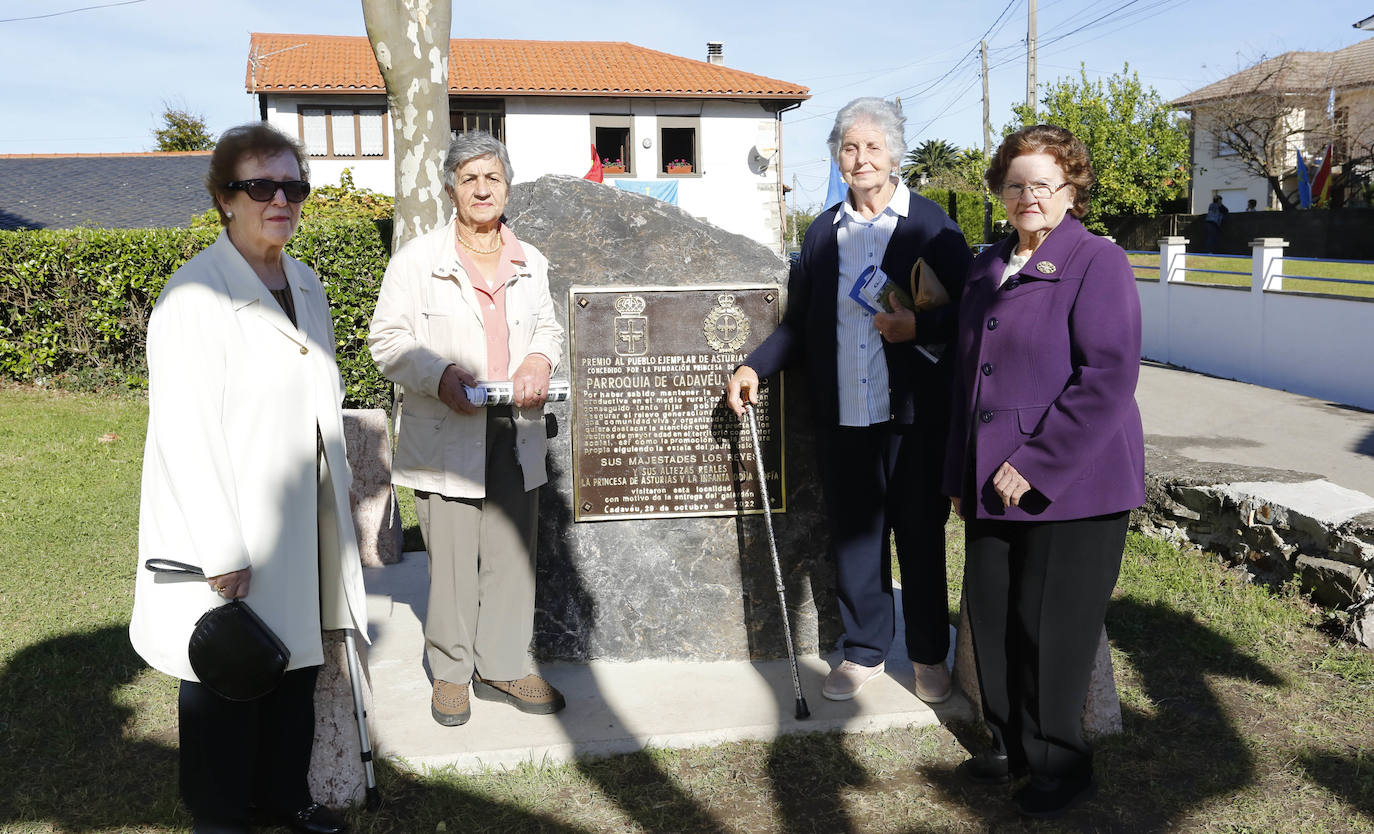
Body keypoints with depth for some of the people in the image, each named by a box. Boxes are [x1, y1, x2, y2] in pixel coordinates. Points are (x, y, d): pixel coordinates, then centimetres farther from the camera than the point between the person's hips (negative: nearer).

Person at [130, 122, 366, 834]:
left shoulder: (306, 284, 9)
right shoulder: (194, 295, -17)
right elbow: (183, 434, -20)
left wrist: (338, 502, 15)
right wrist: (222, 552, -21)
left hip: (302, 526, 7)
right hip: (232, 534, -7)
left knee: (297, 667, 18)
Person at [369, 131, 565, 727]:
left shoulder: (531, 263, 13)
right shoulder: (417, 260, -1)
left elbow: (548, 326, 23)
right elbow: (388, 341, -3)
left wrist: (541, 358, 0)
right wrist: (441, 377, -19)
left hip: (515, 433, 4)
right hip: (446, 433, -4)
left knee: (512, 553, 8)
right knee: (451, 556, 0)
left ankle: (503, 666, 21)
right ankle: (450, 671, 17)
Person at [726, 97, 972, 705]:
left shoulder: (931, 226, -2)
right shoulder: (822, 232, 10)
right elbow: (799, 324, 14)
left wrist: (918, 327, -21)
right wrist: (755, 365, 1)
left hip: (914, 417, -3)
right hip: (841, 419, 4)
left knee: (921, 537, 9)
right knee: (854, 535, 12)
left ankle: (929, 655, 27)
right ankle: (864, 650, 30)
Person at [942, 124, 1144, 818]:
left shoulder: (1098, 263, -7)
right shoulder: (987, 267, 15)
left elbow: (1109, 377, -16)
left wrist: (1034, 464, -19)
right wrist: (962, 473, 16)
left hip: (1071, 487, -6)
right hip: (994, 486, 7)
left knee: (1050, 629, 1)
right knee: (990, 616, 11)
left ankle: (1059, 767, 21)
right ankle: (1010, 746, 30)